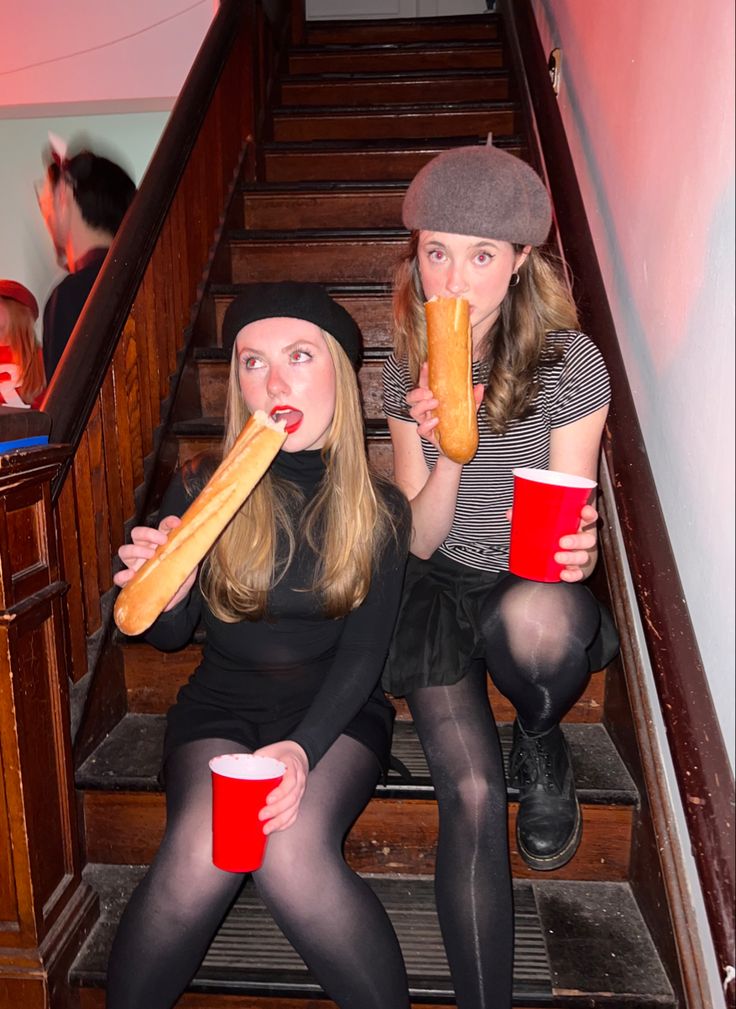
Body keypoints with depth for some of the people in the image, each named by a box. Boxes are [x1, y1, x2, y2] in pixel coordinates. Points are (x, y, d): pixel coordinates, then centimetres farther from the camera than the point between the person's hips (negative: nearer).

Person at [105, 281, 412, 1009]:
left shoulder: (378, 510, -6)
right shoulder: (200, 490, -7)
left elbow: (362, 654, -7)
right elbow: (170, 637, 1)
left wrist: (304, 748, -23)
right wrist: (166, 597, -24)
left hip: (337, 710, 0)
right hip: (222, 704, 1)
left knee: (291, 852, -29)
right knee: (198, 855, -27)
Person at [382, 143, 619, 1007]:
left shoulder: (571, 362, -11)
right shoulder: (408, 367, -3)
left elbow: (569, 527, -8)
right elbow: (418, 539, -4)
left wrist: (572, 550, -32)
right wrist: (448, 450, -23)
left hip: (534, 592, -1)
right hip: (439, 588, 2)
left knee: (537, 618, -38)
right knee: (470, 794, -18)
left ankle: (540, 745, -2)